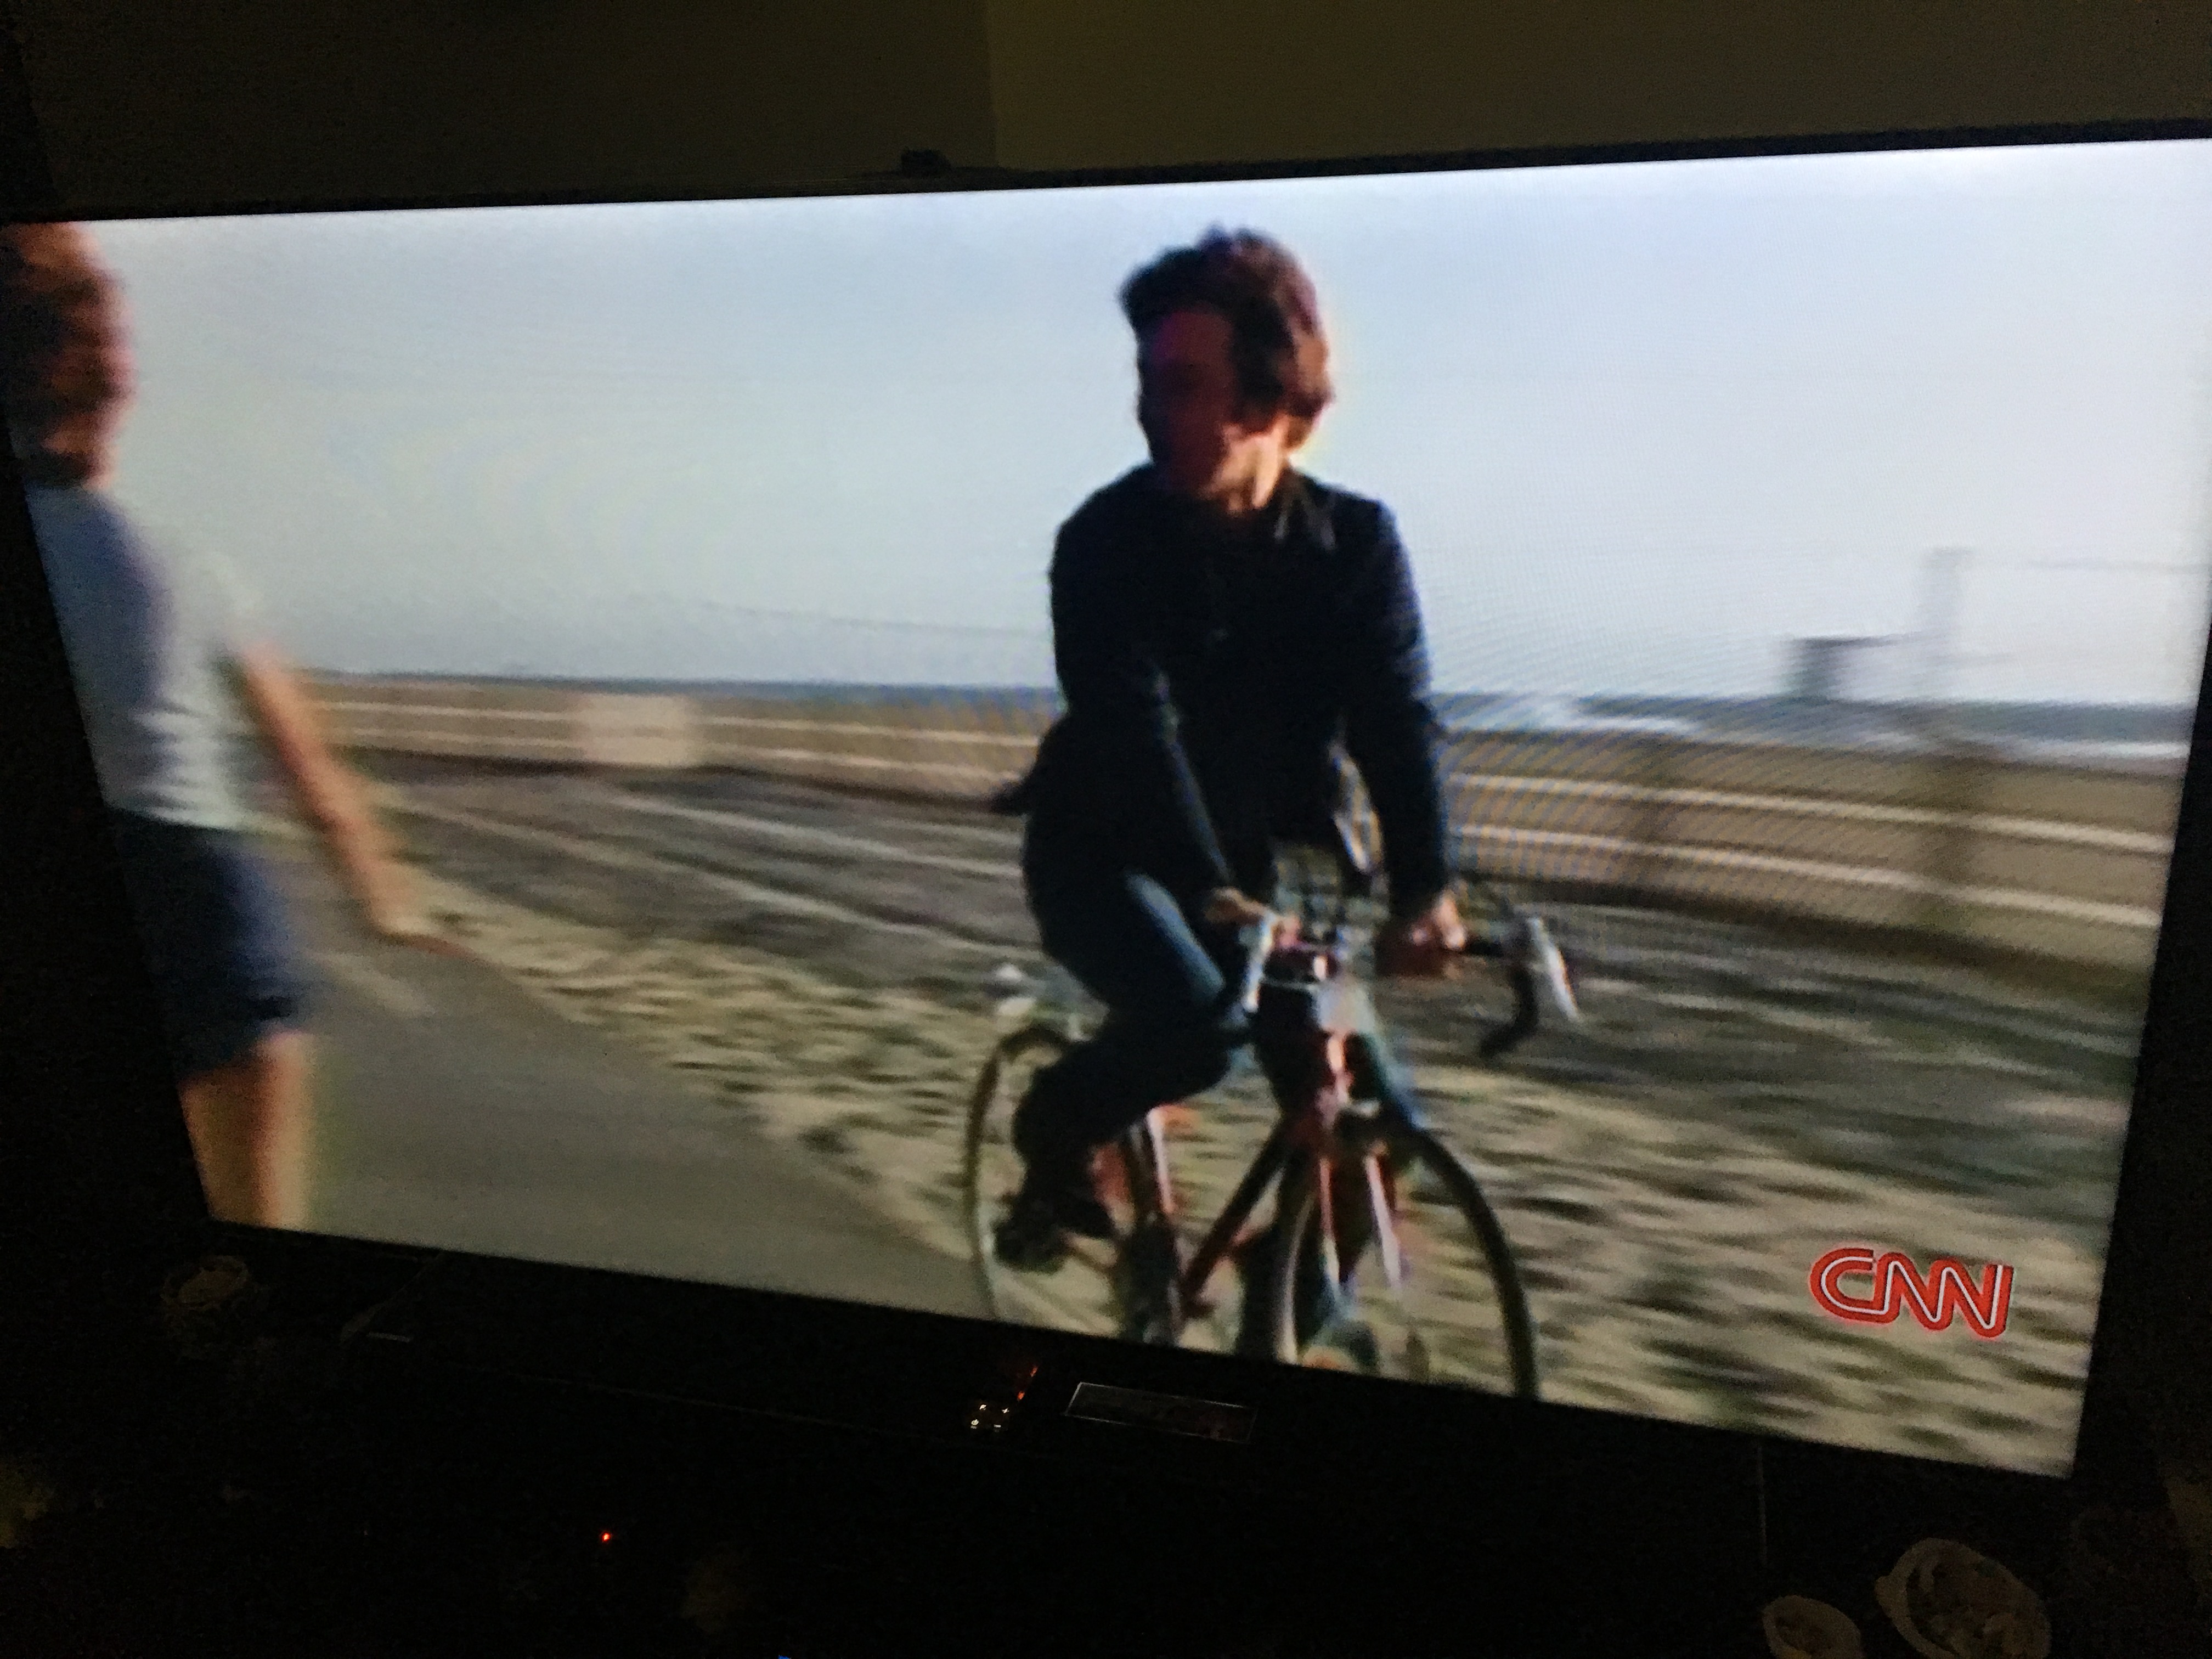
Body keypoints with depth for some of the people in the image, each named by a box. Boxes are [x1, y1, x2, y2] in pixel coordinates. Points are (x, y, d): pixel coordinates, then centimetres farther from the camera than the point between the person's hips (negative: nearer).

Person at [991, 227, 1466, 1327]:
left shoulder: (1356, 543, -9)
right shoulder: (1108, 537, -18)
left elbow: (1396, 724, -20)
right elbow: (1134, 727, -29)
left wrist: (1426, 889, -35)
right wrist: (1209, 893, -43)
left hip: (1253, 858, 3)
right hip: (1103, 849, -3)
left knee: (1374, 1116, -9)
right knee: (1195, 1022, -31)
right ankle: (1056, 1133, 0)